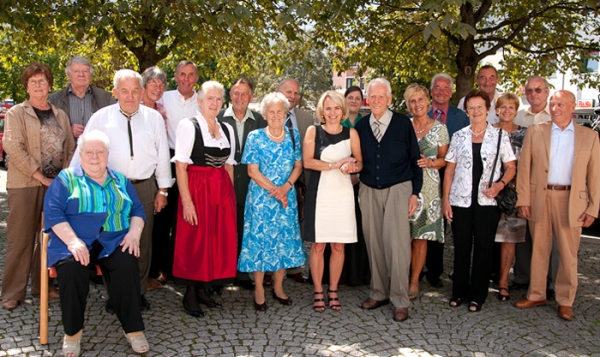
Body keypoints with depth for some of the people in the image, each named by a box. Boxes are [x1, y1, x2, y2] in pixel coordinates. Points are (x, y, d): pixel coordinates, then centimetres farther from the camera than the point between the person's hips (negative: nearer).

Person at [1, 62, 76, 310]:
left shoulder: (60, 115, 14)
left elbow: (70, 147, 13)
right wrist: (40, 176, -14)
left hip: (56, 185, 4)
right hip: (25, 185, -4)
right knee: (21, 239, 0)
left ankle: (43, 285, 21)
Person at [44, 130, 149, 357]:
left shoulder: (120, 180, 19)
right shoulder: (66, 178, 9)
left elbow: (137, 210, 14)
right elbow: (53, 214, -3)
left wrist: (134, 233, -7)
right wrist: (72, 240, -18)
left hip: (114, 242, 2)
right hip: (77, 242, -1)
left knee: (127, 264, -30)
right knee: (71, 268, -33)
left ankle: (133, 329, -18)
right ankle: (72, 331, -12)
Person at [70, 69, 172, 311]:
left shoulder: (154, 118, 3)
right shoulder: (101, 118, -1)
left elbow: (163, 156, 6)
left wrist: (163, 190, 7)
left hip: (145, 187, 1)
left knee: (143, 243, 9)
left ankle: (139, 292, 24)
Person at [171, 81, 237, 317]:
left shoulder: (227, 129, 11)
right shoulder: (188, 125, -5)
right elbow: (180, 166, -10)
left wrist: (231, 196, 6)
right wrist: (186, 201, -17)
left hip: (223, 191, 6)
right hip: (196, 189, -6)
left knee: (220, 241, 8)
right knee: (194, 241, 1)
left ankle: (203, 290, 23)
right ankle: (190, 295, 15)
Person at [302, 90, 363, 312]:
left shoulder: (351, 133, 8)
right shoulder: (313, 131, 2)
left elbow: (360, 163, 10)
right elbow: (307, 161, -8)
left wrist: (352, 166, -13)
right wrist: (336, 164, -14)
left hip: (342, 193, 2)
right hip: (319, 193, -2)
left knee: (338, 246, 5)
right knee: (318, 245, 1)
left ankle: (333, 291, 19)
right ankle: (318, 292, 14)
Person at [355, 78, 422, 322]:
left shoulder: (403, 123, -1)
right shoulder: (361, 126, 7)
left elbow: (415, 159, 1)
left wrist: (415, 192, -3)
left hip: (397, 189, -3)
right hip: (369, 190, 4)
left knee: (397, 243, -7)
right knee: (373, 243, 7)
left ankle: (400, 300, 2)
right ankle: (379, 293, 20)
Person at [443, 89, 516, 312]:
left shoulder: (499, 136, 4)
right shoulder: (459, 136, 8)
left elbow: (510, 168, 6)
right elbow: (450, 169, 8)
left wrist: (499, 185, -13)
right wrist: (445, 199, 2)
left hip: (487, 201, -1)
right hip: (460, 200, 1)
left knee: (483, 248, 4)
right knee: (461, 246, 7)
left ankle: (477, 296, 16)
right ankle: (459, 292, 21)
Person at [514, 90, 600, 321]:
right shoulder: (535, 132, 5)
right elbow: (524, 167, 2)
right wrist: (523, 199, -5)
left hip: (571, 200, 0)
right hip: (539, 198, 1)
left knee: (569, 254, 5)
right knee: (539, 250, 9)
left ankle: (565, 301, 18)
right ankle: (536, 295, 22)